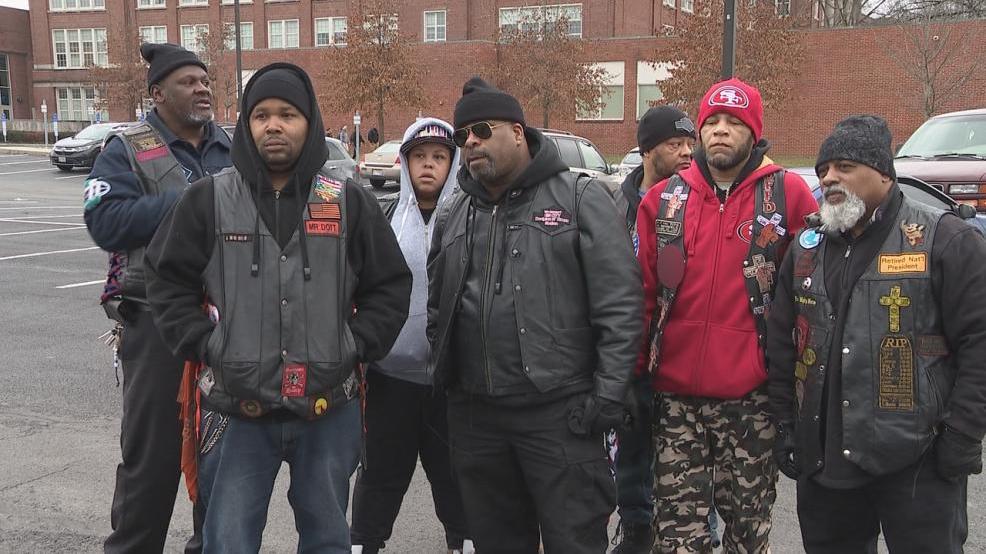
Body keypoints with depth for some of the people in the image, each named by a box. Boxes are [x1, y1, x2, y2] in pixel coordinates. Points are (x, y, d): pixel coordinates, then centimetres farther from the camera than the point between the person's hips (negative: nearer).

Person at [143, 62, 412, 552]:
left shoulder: (349, 201, 3)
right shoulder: (210, 199, 1)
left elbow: (390, 286, 7)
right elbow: (168, 280, 5)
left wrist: (354, 347, -3)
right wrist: (205, 348, -5)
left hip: (329, 406, 1)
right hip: (238, 407, -1)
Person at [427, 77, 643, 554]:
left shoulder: (580, 199, -4)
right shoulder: (453, 216, 14)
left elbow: (619, 306, -9)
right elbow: (436, 308, 23)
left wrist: (608, 394, -13)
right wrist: (444, 378, 12)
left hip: (560, 412, -5)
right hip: (474, 415, 6)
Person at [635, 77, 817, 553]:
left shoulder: (788, 195, -1)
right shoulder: (663, 200, 6)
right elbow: (643, 293, 9)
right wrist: (635, 371, 7)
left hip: (752, 394, -1)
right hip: (675, 393, 2)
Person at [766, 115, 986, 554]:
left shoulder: (945, 240, -5)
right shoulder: (807, 247, 12)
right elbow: (781, 344, 15)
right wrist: (785, 427, 10)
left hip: (917, 465, -5)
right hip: (822, 462, 5)